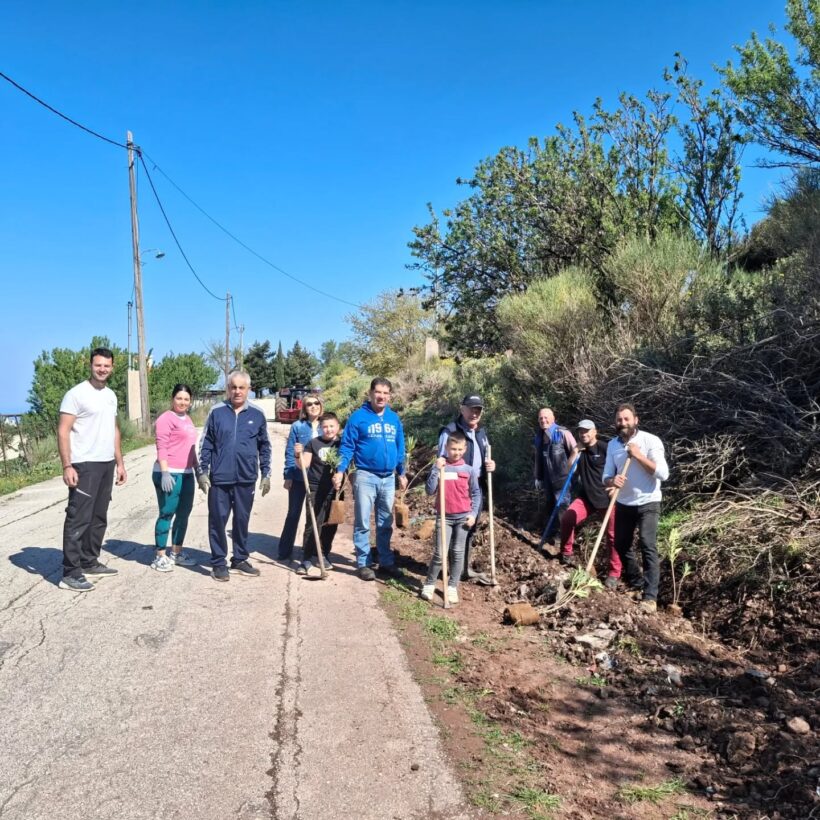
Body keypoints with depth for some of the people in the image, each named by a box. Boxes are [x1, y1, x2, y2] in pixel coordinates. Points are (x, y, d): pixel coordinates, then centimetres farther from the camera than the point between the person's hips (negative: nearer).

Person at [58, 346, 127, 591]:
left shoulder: (111, 395, 14)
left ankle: (89, 563, 24)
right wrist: (67, 466, -20)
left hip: (107, 464, 8)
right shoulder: (77, 394, -9)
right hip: (84, 465, -8)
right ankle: (70, 573, -1)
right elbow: (63, 432, -13)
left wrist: (120, 463, 16)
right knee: (78, 519, -6)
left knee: (98, 518, 13)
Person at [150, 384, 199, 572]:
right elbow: (161, 447, -14)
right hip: (169, 474, -8)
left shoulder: (188, 419, 17)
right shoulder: (166, 418, -8)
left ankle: (177, 552, 25)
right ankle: (160, 556, 5)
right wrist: (165, 473, -22)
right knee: (167, 514, -3)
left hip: (186, 474, 8)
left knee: (184, 514, 13)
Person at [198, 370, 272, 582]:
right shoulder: (217, 412, -1)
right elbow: (206, 444, 3)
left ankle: (240, 559, 25)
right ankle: (219, 562, 16)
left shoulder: (257, 414, 3)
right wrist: (203, 472, -2)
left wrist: (266, 474, 6)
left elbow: (264, 447, 9)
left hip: (246, 479, 1)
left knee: (242, 521, 12)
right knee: (218, 520, 5)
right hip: (219, 478, -1)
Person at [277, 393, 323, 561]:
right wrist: (288, 476, -8)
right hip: (299, 478, -2)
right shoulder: (297, 427, -3)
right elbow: (289, 453, -3)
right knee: (293, 514, 7)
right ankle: (285, 551, 17)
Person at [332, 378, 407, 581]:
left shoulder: (394, 418, 7)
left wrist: (401, 473, 18)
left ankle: (386, 562, 23)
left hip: (389, 478, 5)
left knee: (386, 524, 13)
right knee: (362, 523, 2)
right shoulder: (358, 417, -7)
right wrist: (340, 470, -15)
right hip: (366, 476, -4)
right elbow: (347, 446, -6)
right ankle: (363, 564, 11)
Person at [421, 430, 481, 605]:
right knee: (440, 553, -4)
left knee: (457, 553, 7)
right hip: (444, 517, -1)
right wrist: (437, 469, -17)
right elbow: (429, 490, -10)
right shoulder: (440, 467, -2)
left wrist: (473, 514, -3)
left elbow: (476, 494, 6)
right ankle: (429, 584, 13)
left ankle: (452, 587, 16)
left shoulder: (469, 470, 1)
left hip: (463, 517, 1)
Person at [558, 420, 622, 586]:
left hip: (606, 498, -5)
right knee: (567, 518, -14)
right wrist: (576, 451, -4)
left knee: (612, 535, -2)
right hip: (586, 497, 5)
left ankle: (614, 573, 8)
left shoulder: (605, 449, -8)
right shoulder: (580, 451, 11)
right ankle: (566, 554, 6)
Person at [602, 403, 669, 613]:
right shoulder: (612, 445, 2)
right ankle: (636, 584, 32)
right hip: (623, 504, 6)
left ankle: (650, 597, -11)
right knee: (621, 545, 12)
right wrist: (612, 481, -21)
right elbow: (606, 476, 3)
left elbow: (663, 474, -20)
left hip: (647, 503, -6)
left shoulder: (651, 441, -14)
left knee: (648, 546, -14)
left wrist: (639, 456, -24)